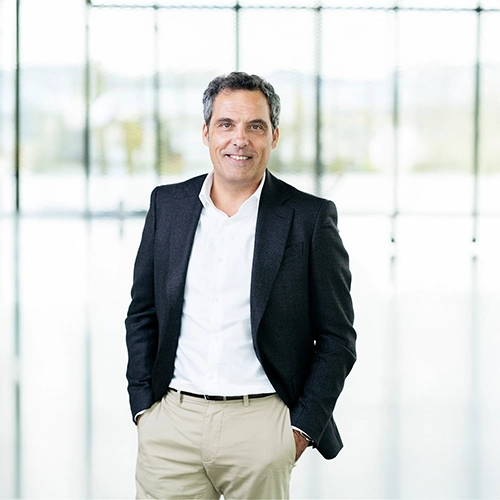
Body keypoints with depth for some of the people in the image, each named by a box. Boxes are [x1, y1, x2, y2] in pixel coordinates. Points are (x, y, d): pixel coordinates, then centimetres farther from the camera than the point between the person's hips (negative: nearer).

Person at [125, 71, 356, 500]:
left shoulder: (311, 218, -1)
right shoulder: (168, 205, 8)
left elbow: (337, 337, 1)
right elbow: (142, 314, 13)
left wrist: (303, 428, -5)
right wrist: (143, 405, 5)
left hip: (261, 427, -2)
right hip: (171, 421, 2)